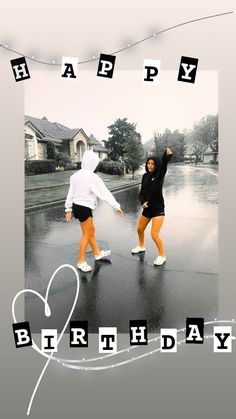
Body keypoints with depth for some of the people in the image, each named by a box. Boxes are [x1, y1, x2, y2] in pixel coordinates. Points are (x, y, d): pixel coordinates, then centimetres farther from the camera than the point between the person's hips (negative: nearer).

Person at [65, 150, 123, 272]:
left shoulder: (76, 175, 4)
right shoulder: (92, 177, -19)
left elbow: (70, 193, 8)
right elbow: (105, 193, -17)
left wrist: (68, 209, 15)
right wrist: (117, 206, -10)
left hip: (76, 206, 8)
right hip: (84, 208, -8)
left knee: (91, 230, 21)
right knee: (86, 235, 6)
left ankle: (97, 253, 37)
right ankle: (81, 262, 17)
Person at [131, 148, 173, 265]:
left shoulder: (159, 175, -10)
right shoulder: (145, 176, 3)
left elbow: (163, 165, -31)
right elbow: (142, 192, 4)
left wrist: (167, 155, -50)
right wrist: (142, 202, -16)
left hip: (158, 209, -6)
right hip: (147, 208, 6)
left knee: (154, 235, -13)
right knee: (140, 229, 22)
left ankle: (162, 256, 9)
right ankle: (141, 246, 49)